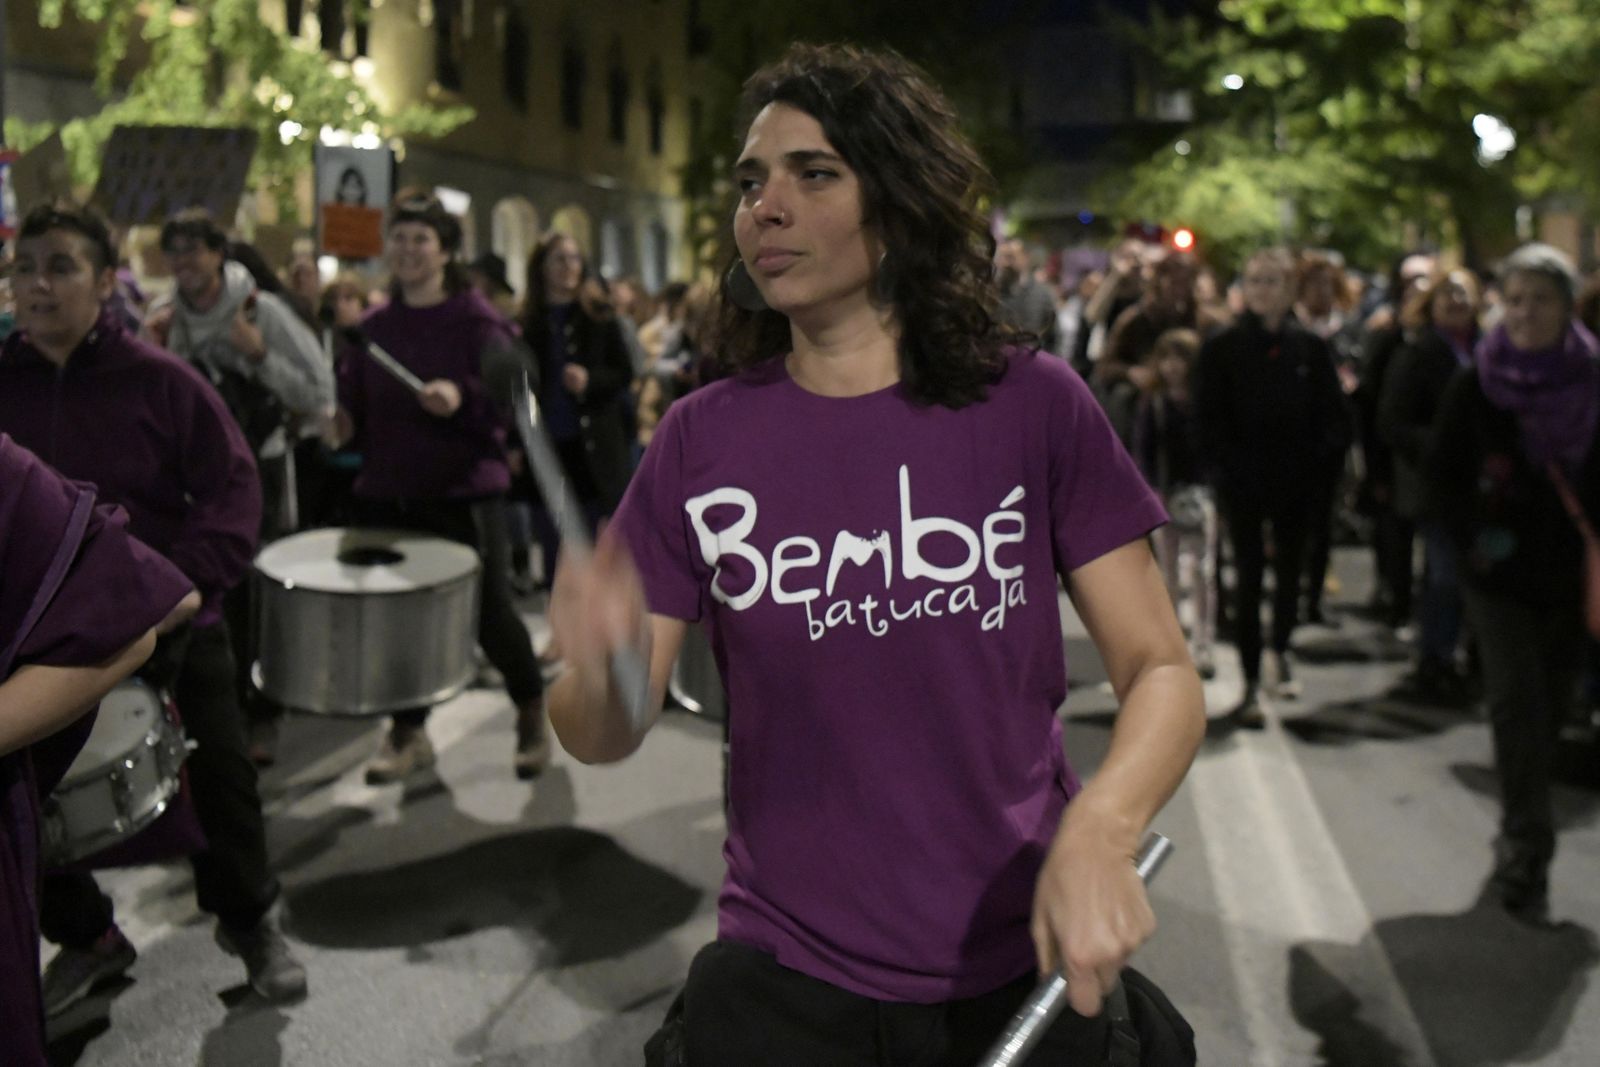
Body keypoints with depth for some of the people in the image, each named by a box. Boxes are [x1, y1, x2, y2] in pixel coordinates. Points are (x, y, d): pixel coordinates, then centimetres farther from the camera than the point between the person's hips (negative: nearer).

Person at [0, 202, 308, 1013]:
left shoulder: (159, 381, -8)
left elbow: (233, 490, -11)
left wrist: (181, 584, -23)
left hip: (176, 629, -3)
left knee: (221, 781, 4)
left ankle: (250, 921, 29)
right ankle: (83, 936, 34)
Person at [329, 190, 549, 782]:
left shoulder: (477, 320, -5)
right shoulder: (374, 327, 10)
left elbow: (513, 395, -13)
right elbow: (354, 402, 14)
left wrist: (462, 396, -29)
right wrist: (342, 424, -8)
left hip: (465, 492, -5)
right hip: (388, 494, 5)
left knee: (489, 612, -2)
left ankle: (533, 713, 22)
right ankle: (408, 732, 23)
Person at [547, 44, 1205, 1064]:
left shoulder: (1033, 406, -8)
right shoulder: (702, 438, -4)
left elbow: (1160, 672, -6)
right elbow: (605, 738, -4)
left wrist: (1098, 835, -25)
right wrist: (600, 671, -27)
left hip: (1025, 972, 0)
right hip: (787, 983, 1)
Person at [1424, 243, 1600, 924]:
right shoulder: (1476, 386, -5)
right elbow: (1441, 476, 0)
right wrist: (1473, 538, -14)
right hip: (1501, 574, -2)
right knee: (1518, 709, -8)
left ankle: (1521, 843, 31)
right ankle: (1526, 857, -3)